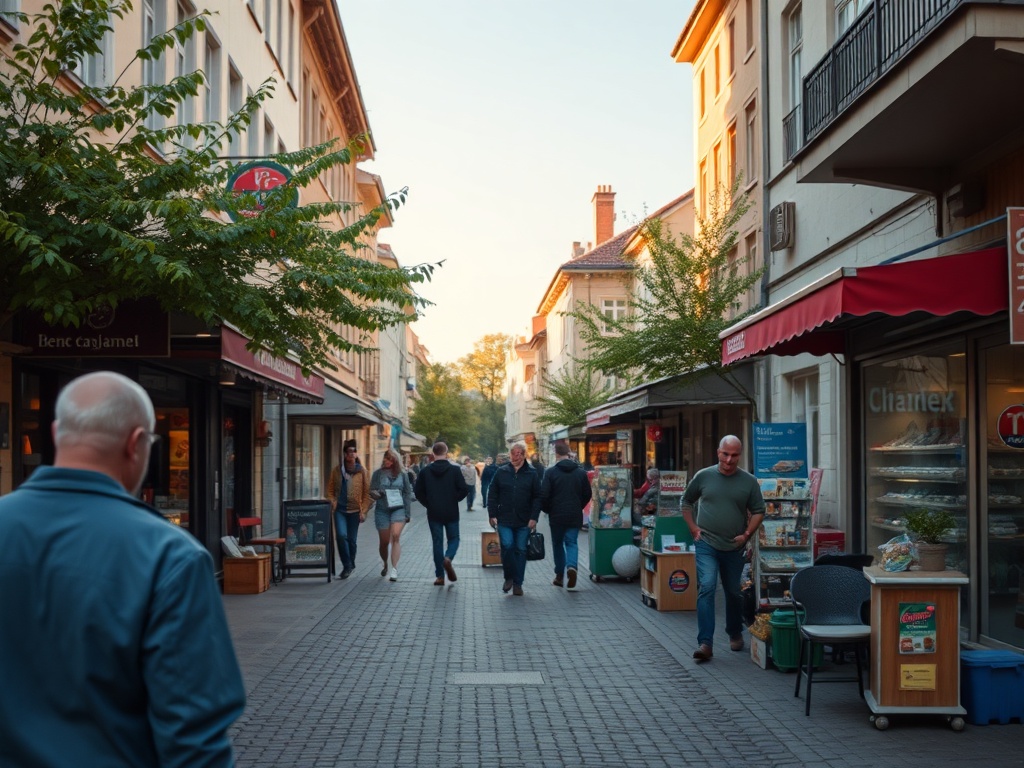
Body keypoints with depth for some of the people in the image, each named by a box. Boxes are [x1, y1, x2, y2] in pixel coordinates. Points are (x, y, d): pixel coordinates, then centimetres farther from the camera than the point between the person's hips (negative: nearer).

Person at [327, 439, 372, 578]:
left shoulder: (362, 471, -1)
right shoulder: (337, 470, 5)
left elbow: (367, 492, -1)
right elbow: (330, 489, 13)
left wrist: (364, 511, -6)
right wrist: (333, 502, -1)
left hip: (355, 510, -1)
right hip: (340, 509, 1)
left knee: (352, 539, 6)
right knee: (341, 535, -14)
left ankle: (350, 564, 27)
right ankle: (347, 565, -2)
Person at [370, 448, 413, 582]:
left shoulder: (402, 474, 3)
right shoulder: (378, 473, 3)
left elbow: (408, 494, 7)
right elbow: (371, 491, 4)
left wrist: (408, 513, 4)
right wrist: (377, 493, -20)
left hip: (398, 509, -1)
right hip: (382, 510, 1)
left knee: (396, 536, -20)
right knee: (384, 541, 9)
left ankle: (394, 569, -22)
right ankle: (385, 565, 35)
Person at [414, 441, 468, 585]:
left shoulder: (425, 471, -1)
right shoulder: (455, 470, -7)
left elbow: (419, 492, 0)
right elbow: (464, 490, -10)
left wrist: (429, 504, 11)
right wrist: (454, 499, 7)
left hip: (433, 513, 1)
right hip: (451, 512, -1)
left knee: (437, 542, 9)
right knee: (453, 539, 14)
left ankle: (440, 576, 6)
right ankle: (448, 558, -17)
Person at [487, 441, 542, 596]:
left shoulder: (532, 474, 3)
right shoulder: (501, 472, 4)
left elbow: (537, 497, 2)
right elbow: (492, 495, 6)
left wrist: (534, 518, -7)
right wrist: (492, 515, -1)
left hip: (524, 521, 0)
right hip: (504, 520, 0)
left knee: (520, 550, 4)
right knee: (507, 545, -14)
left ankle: (518, 583, 14)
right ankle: (509, 577, 8)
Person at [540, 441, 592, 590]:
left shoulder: (551, 472, -8)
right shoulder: (581, 472, 3)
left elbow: (544, 495, -11)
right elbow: (587, 494, 7)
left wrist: (548, 510, 7)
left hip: (557, 516, -2)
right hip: (575, 516, 2)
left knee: (557, 544, 13)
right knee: (572, 542, 6)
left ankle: (559, 575, 16)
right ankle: (572, 566, -21)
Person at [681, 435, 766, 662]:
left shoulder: (749, 481, 0)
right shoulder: (703, 476, -1)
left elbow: (758, 511, 7)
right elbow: (686, 502, 11)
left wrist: (746, 534, -4)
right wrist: (693, 528, 2)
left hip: (734, 547, 2)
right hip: (706, 544, -2)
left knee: (734, 592, 15)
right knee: (706, 587, -15)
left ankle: (735, 634, 37)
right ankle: (705, 643, -16)